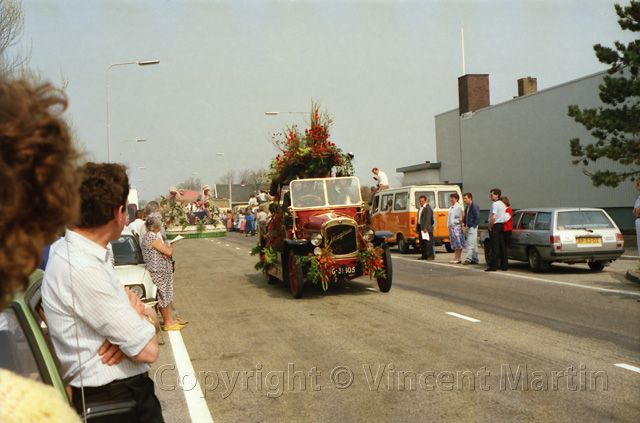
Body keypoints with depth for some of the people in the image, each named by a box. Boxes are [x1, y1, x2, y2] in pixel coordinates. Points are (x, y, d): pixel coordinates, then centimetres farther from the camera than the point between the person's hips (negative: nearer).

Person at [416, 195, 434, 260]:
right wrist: (417, 227, 18)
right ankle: (424, 255, 14)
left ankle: (430, 256, -7)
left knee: (427, 242, -9)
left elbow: (428, 218, -16)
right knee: (422, 242, 9)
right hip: (421, 227, 9)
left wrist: (425, 228, -22)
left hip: (426, 228, -9)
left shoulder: (428, 208, -9)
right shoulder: (420, 209, 19)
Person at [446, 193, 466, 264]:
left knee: (458, 245, -6)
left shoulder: (458, 207, -8)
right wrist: (448, 224, 11)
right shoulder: (451, 208, 17)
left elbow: (459, 218, -13)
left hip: (456, 227, -9)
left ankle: (458, 259, -5)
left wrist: (453, 222, -11)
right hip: (451, 227, 9)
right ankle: (455, 259, 14)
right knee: (454, 245, 10)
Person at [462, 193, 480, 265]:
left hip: (472, 228, -9)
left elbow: (477, 217, -15)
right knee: (474, 245, 11)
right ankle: (475, 259, 14)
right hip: (468, 227, 9)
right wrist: (465, 224, 13)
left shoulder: (475, 206, -11)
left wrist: (474, 225, -16)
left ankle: (468, 259, -13)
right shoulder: (467, 207, 17)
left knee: (470, 243, -11)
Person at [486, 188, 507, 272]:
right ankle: (504, 265, 12)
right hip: (502, 226, 9)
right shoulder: (502, 204, 16)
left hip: (495, 226, -9)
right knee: (502, 246, 9)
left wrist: (490, 227, -12)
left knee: (495, 247, -8)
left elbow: (493, 217, -23)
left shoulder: (495, 204, -13)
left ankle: (494, 266, -8)